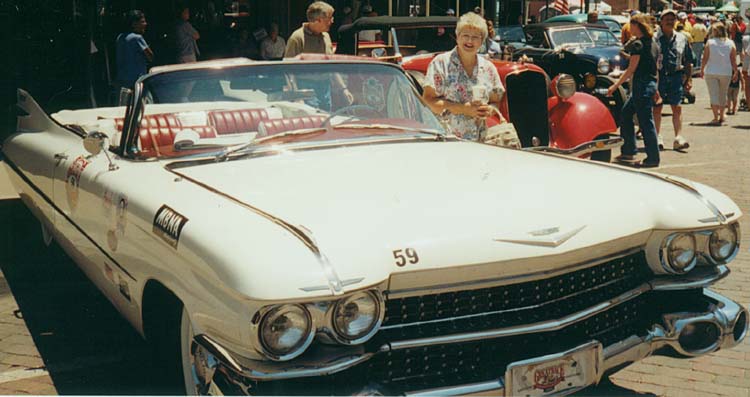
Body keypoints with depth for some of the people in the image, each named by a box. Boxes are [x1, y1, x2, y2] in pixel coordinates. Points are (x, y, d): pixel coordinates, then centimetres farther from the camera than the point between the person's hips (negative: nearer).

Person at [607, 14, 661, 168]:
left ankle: (653, 158, -2)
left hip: (641, 84, -9)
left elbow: (631, 69, -16)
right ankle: (628, 152, 22)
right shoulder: (653, 44, 14)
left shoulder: (638, 44, -13)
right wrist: (655, 89, 27)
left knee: (646, 121, -5)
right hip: (651, 84, 10)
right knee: (626, 113, 18)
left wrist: (615, 85, -12)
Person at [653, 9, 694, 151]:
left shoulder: (681, 39, 11)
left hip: (675, 76, 2)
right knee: (657, 108, 3)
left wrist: (689, 79, 11)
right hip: (658, 75, -2)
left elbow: (688, 61, 15)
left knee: (677, 108, -2)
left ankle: (678, 137, -2)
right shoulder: (654, 39, 0)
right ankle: (657, 137, 12)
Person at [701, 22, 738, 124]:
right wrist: (735, 71, 9)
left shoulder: (710, 42, -5)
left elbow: (705, 58, -4)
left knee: (714, 95, -1)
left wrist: (702, 70, 7)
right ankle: (721, 117, 27)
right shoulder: (730, 43, 0)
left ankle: (716, 118, -8)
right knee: (723, 95, 16)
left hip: (711, 72, -2)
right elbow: (733, 60, 0)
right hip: (726, 73, 2)